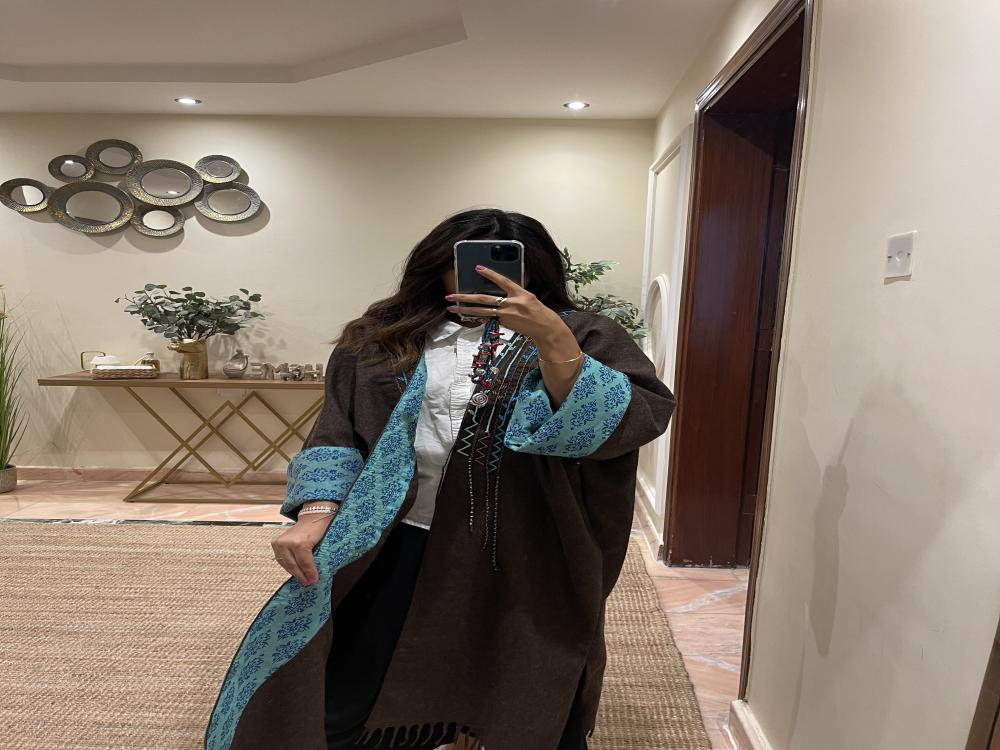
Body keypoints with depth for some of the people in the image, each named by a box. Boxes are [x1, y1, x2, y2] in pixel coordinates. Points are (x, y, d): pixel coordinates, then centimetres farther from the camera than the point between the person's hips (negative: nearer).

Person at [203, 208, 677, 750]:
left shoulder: (583, 335, -2)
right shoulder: (386, 337, 6)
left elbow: (628, 423, -15)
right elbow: (338, 431, 4)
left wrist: (551, 338, -25)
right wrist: (317, 513, -11)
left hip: (526, 559, -1)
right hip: (396, 545, 2)